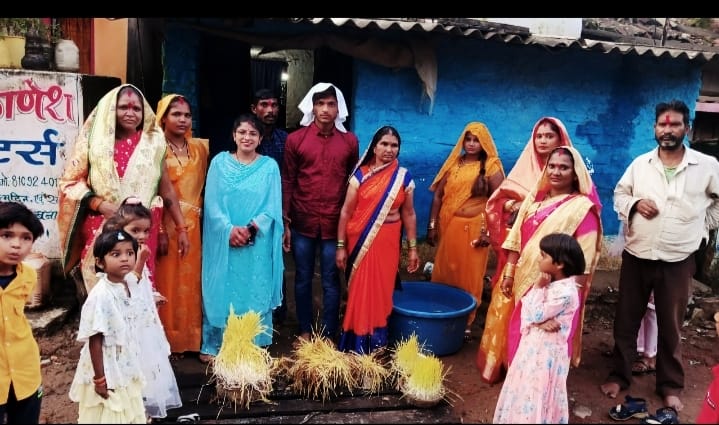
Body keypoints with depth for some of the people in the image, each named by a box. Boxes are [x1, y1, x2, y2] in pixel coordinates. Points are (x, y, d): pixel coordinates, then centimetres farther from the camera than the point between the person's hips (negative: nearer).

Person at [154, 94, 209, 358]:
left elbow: (204, 186, 12)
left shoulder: (200, 147, 8)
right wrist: (159, 232, -15)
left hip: (193, 225, 4)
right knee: (168, 283, 3)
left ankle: (190, 339, 24)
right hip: (166, 224, -4)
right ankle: (167, 342, 16)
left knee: (191, 282, 11)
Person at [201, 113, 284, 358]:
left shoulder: (269, 166, 4)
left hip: (257, 244, 0)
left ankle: (252, 346, 19)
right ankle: (215, 345, 19)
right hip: (224, 242, 0)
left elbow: (273, 207, -2)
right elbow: (212, 203, -2)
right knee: (221, 292, 5)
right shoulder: (219, 162, 4)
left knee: (255, 293, 6)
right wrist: (229, 229, -15)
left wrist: (250, 229, -15)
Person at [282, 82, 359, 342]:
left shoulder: (350, 141, 2)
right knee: (303, 279, 12)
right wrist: (285, 223, -1)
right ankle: (305, 331, 28)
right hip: (302, 223, 0)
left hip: (335, 224, 0)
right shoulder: (295, 139, -1)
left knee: (331, 281, 8)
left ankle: (328, 335, 22)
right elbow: (287, 182, 1)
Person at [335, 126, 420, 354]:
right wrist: (341, 246, -5)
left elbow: (408, 214, 6)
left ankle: (377, 344, 26)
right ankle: (357, 345, 22)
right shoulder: (360, 175, -4)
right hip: (359, 242, -1)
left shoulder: (404, 177, 2)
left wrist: (412, 248, 5)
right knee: (359, 292, 6)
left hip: (387, 243, 1)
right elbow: (346, 211, -3)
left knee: (380, 292, 9)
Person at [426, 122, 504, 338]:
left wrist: (488, 230, -12)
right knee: (444, 271, 10)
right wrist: (432, 225, 2)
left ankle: (466, 322, 17)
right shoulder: (454, 163, 7)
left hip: (474, 227, -3)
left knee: (469, 275, 4)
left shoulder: (491, 167, -2)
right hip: (449, 226, 3)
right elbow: (438, 195, 7)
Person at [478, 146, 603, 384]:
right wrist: (509, 274, 5)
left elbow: (584, 257, -11)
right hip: (525, 280, 5)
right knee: (519, 335, 15)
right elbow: (517, 238, 8)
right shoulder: (534, 198, 8)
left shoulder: (583, 207, -8)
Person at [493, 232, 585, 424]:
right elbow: (526, 307, 2)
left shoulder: (565, 292, -24)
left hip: (546, 351, -8)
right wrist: (539, 322, -17)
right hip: (534, 345, 8)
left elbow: (535, 314, -22)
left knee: (537, 394, 6)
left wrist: (538, 287, -19)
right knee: (527, 390, 21)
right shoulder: (550, 282, 2)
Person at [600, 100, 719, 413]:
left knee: (671, 326, 11)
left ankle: (670, 386, 27)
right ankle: (619, 375, 26)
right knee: (626, 320, 10)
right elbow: (619, 193, 10)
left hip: (678, 260, -1)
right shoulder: (640, 163, 3)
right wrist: (634, 204, -9)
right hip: (636, 255, 2)